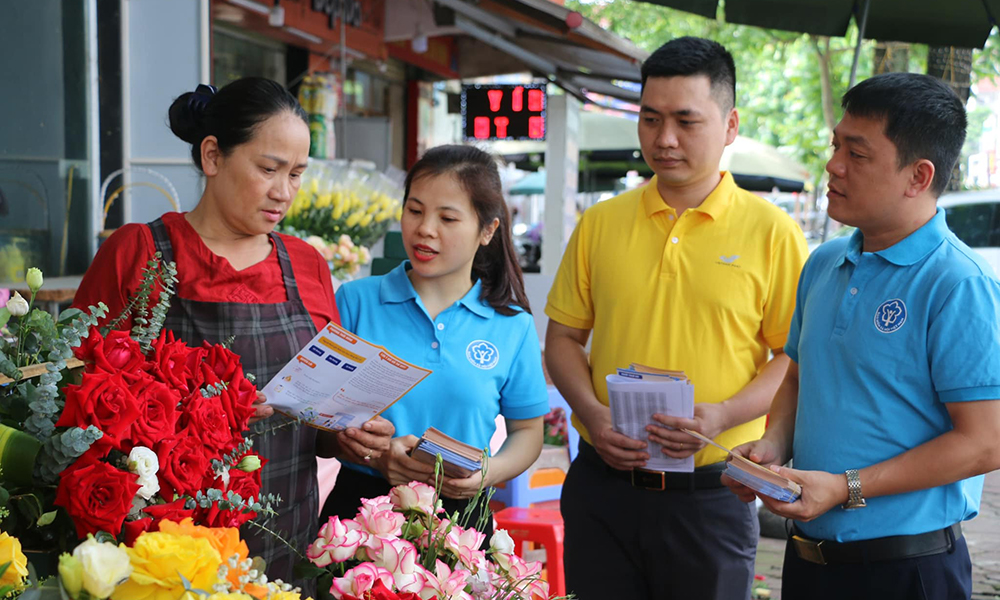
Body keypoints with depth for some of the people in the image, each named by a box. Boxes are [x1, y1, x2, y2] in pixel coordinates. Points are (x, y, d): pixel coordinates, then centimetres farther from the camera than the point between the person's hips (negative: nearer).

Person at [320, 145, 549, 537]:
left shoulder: (513, 327, 3)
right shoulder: (355, 301, 1)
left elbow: (527, 431, 12)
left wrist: (488, 473, -8)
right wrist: (375, 454, -16)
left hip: (460, 515, 1)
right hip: (360, 506, 0)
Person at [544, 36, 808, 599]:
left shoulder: (773, 232, -3)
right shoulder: (599, 224, 5)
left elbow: (796, 356, -2)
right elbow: (563, 338, 9)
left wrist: (723, 415, -17)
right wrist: (592, 413, -7)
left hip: (711, 494, -2)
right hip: (601, 488, 2)